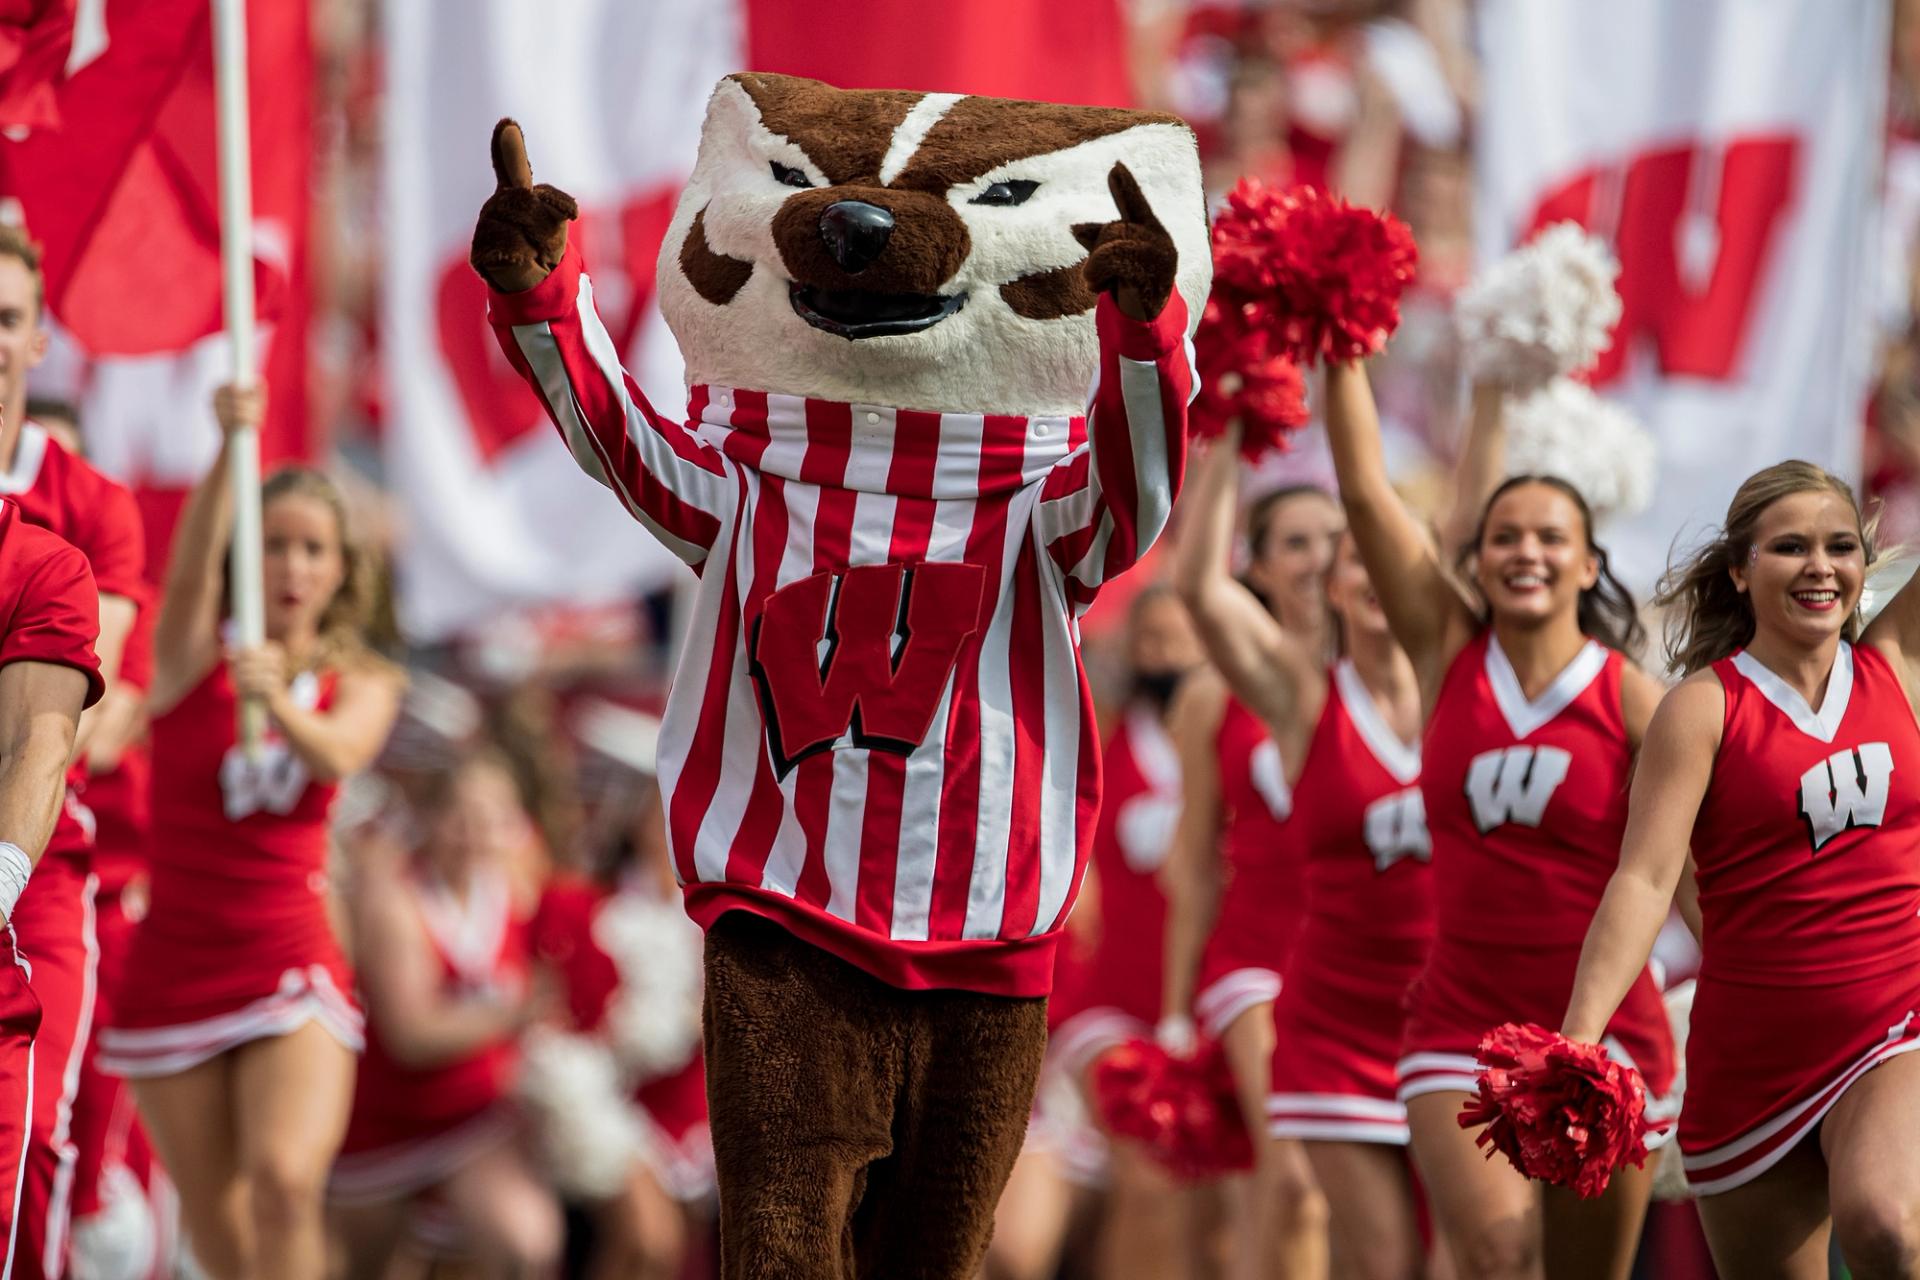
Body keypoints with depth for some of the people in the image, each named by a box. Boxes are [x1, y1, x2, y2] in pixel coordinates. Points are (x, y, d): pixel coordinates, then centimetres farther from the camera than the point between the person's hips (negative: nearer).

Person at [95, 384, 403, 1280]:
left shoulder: (362, 689, 5)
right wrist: (230, 448, -39)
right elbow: (191, 569, -21)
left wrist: (281, 705, -41)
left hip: (293, 967, 0)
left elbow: (336, 756, -18)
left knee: (285, 1183, -23)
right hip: (175, 967, 0)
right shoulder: (195, 657, 0)